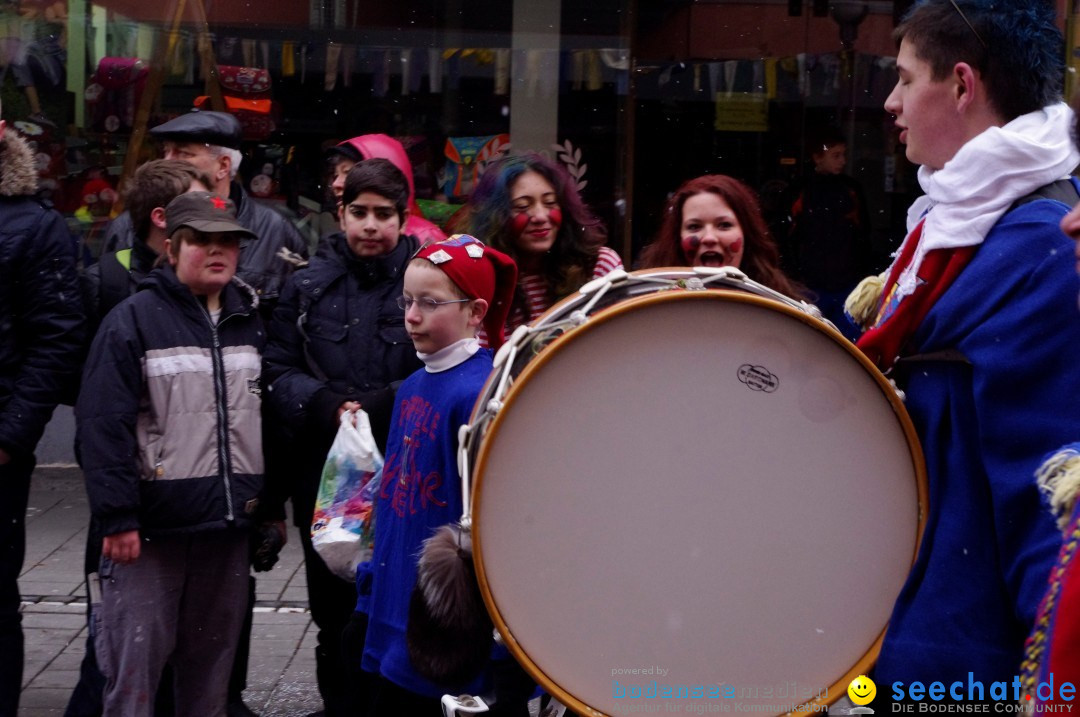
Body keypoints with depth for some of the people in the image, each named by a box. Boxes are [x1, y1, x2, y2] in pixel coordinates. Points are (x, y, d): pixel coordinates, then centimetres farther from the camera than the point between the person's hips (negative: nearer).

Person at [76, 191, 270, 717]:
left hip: (231, 521, 5)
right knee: (136, 657, -3)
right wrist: (117, 516, -17)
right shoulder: (134, 319, -6)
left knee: (213, 655, 13)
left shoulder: (251, 321, 13)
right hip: (154, 525, -5)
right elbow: (102, 426, -12)